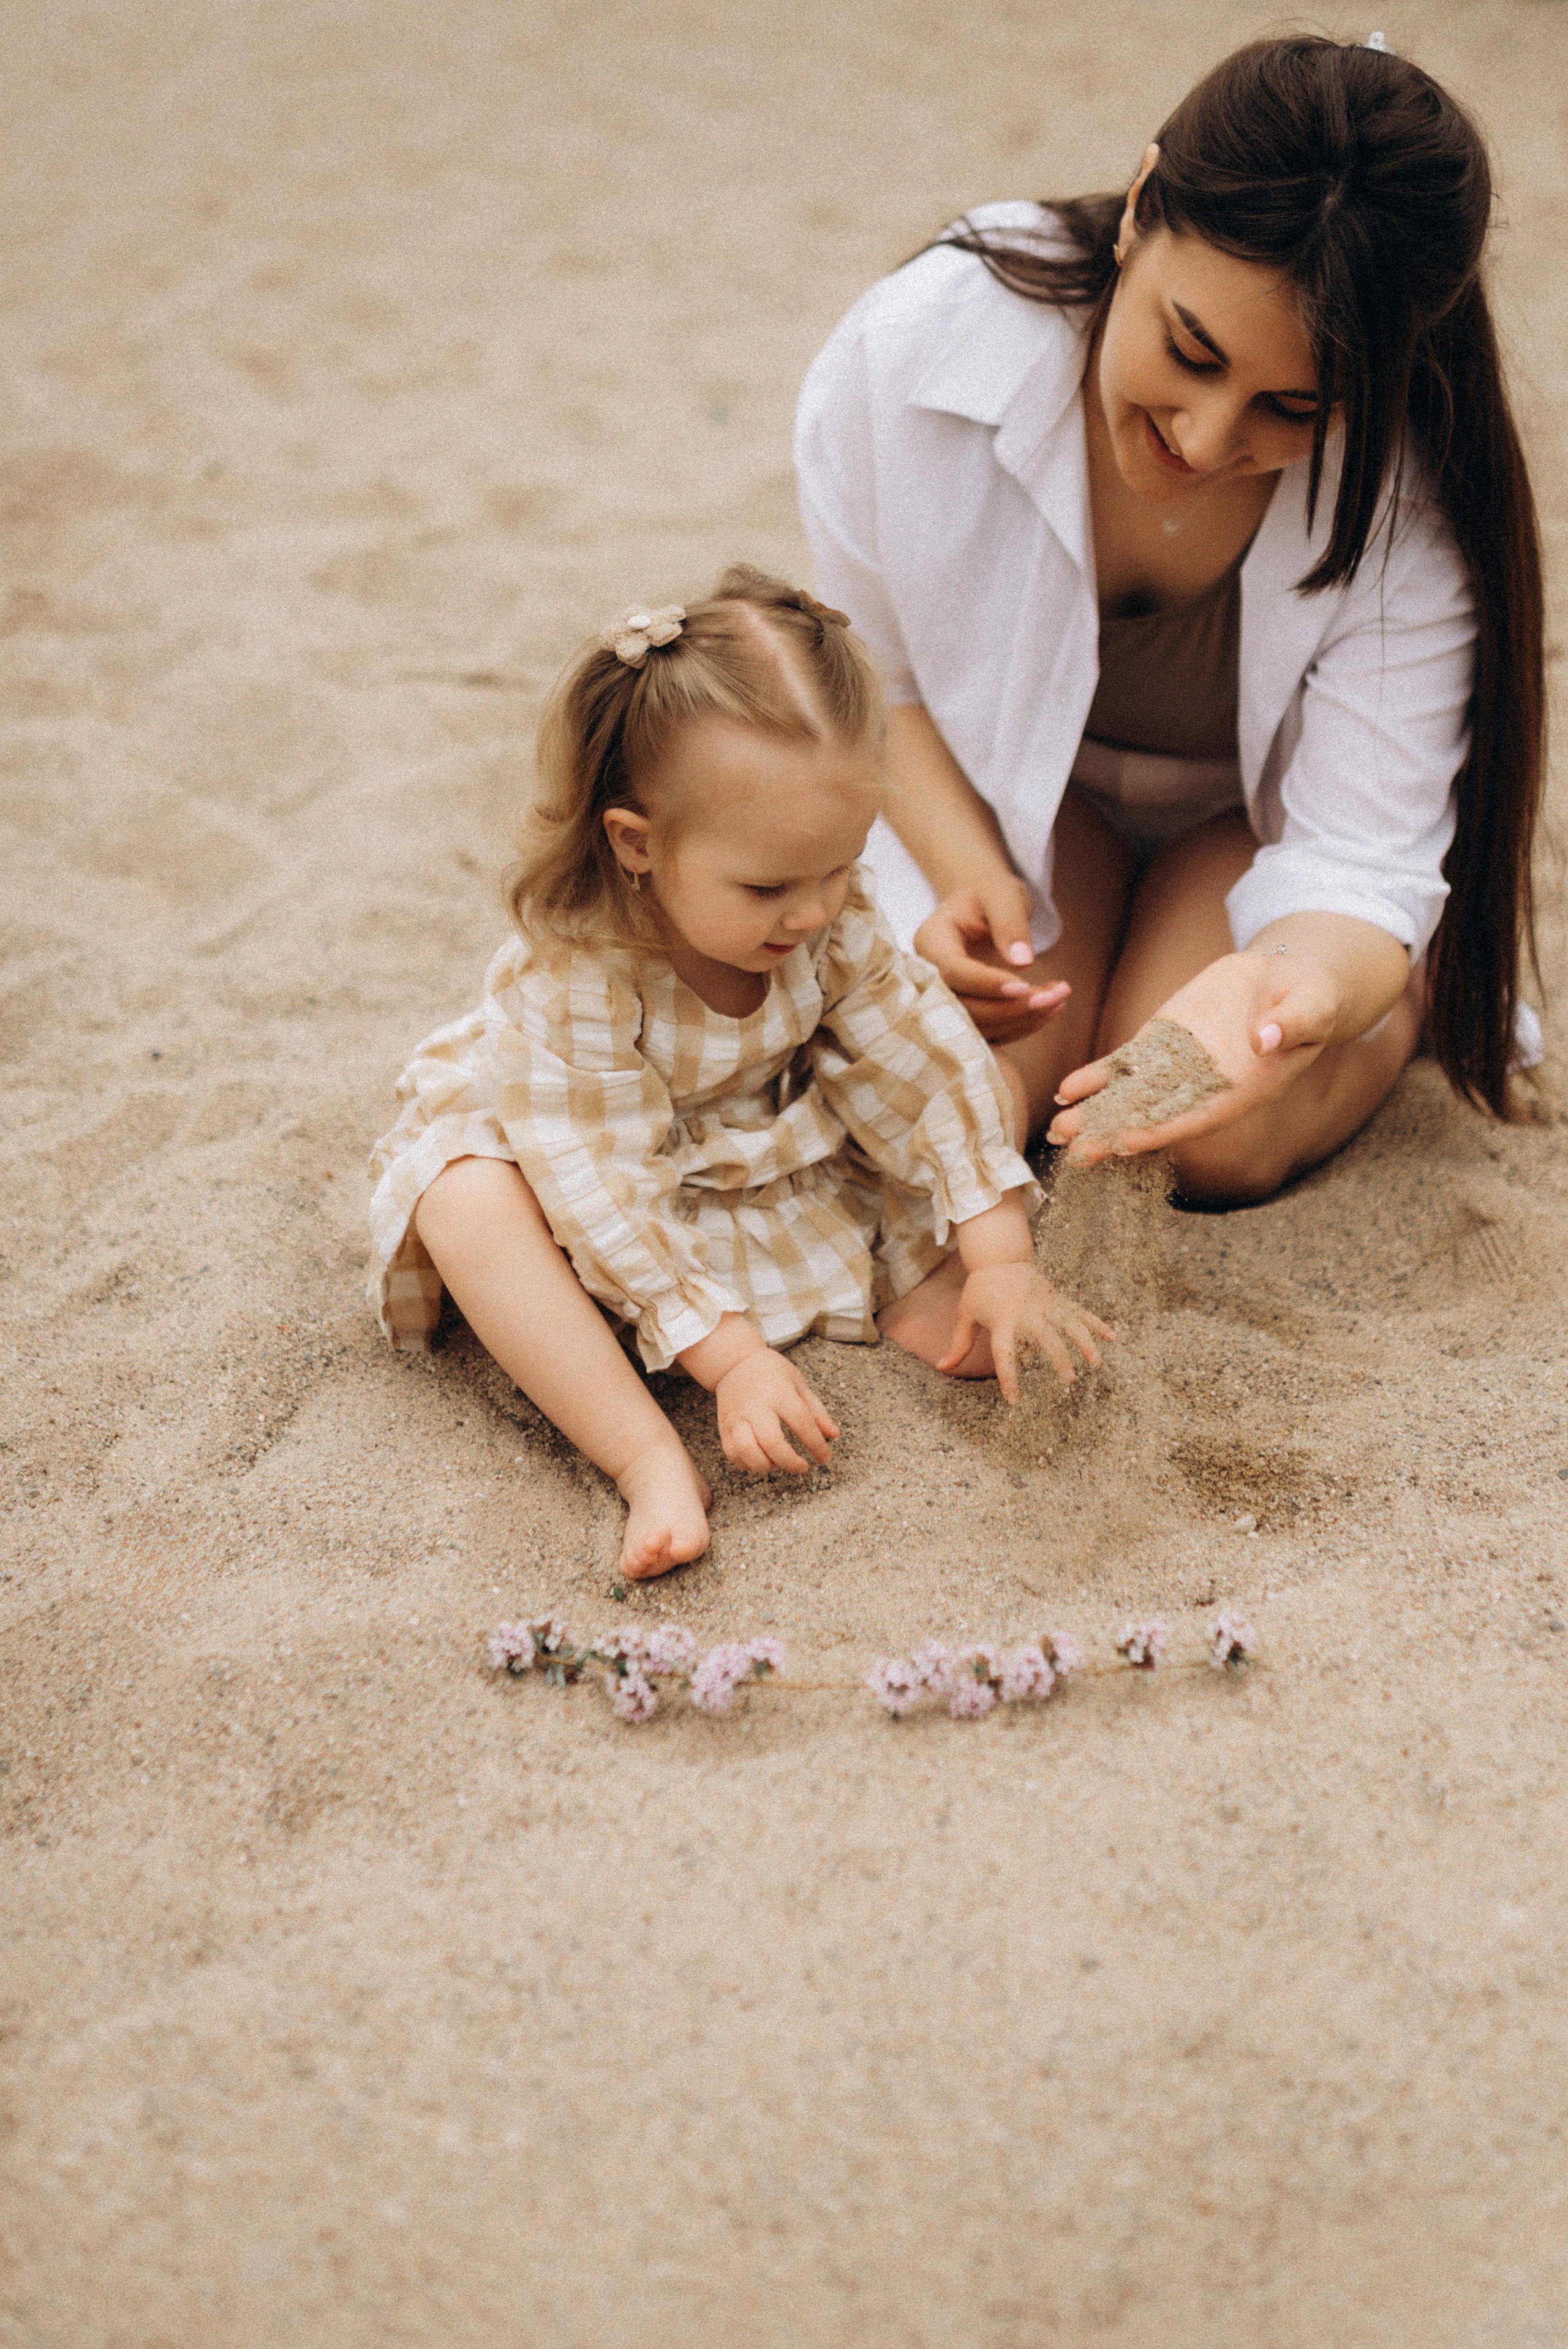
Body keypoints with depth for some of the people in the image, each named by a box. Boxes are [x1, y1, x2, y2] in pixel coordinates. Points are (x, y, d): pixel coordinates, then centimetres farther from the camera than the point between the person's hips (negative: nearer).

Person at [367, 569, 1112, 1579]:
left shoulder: (832, 913, -22)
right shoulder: (566, 979, -37)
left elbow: (927, 1058, -19)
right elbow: (611, 1197, -36)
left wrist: (1000, 1258, -24)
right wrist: (729, 1357, -39)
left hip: (774, 1148, 5)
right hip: (598, 1164, -4)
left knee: (990, 1096, -9)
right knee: (468, 1204, -38)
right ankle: (652, 1462, -41)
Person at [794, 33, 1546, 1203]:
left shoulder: (1408, 498, -32)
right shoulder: (914, 349, -31)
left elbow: (1357, 864, -32)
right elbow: (874, 673, -12)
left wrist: (1283, 989, -56)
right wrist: (965, 870, -28)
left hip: (1263, 806, -1)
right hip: (1007, 782, 1)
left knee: (1216, 1148, -22)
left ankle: (1430, 953, 12)